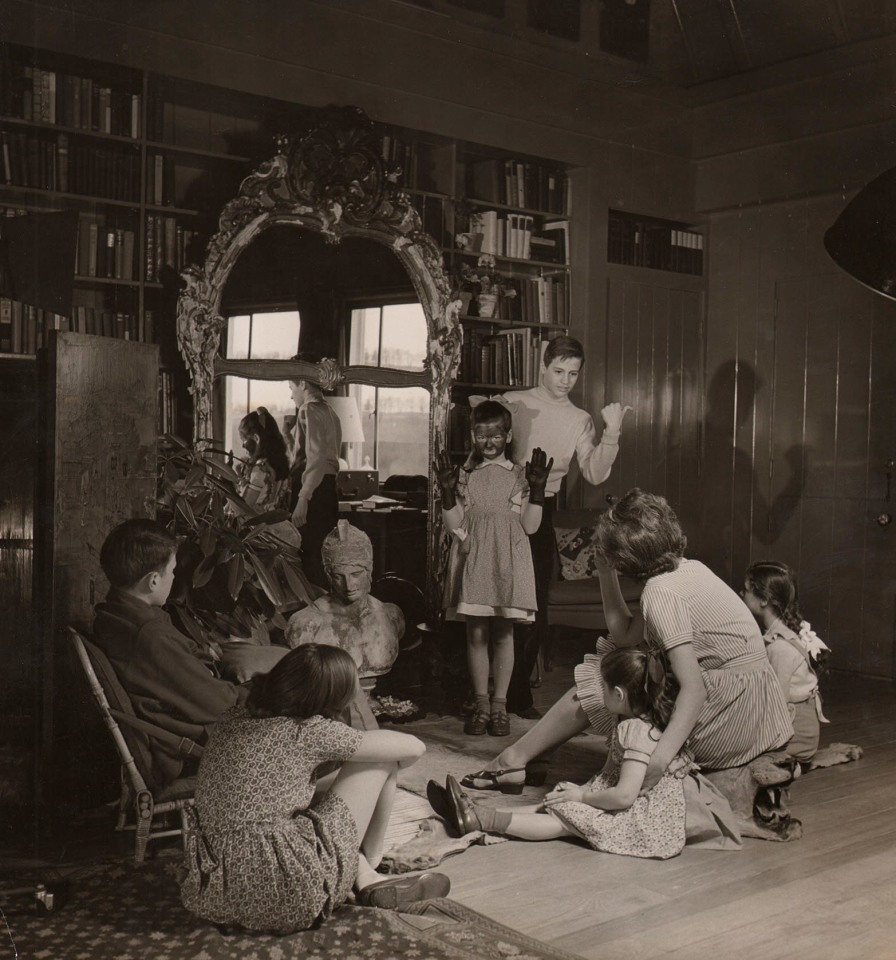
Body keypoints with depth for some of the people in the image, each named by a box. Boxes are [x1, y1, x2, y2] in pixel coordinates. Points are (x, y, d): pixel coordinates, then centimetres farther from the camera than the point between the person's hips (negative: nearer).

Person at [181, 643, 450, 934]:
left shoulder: (234, 719, 7)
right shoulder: (312, 732, -11)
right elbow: (414, 748, 0)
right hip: (288, 903, -7)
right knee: (379, 761, 5)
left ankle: (363, 876, 22)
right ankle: (369, 869, 24)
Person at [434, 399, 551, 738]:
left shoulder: (519, 475, 7)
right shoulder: (464, 474, 9)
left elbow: (530, 525, 1)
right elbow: (454, 525, 4)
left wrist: (537, 488, -8)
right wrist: (447, 491, -8)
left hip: (508, 561, -1)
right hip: (473, 559, 1)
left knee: (503, 633, 3)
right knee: (476, 633, 3)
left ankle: (499, 704, 12)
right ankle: (480, 704, 13)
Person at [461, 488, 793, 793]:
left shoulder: (661, 592, -19)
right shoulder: (687, 567, 7)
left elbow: (693, 687, -26)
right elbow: (625, 636, 12)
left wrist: (660, 758, -34)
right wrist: (605, 574, 9)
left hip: (737, 716, -9)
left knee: (592, 688, -1)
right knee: (606, 664, 11)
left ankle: (515, 757, 14)